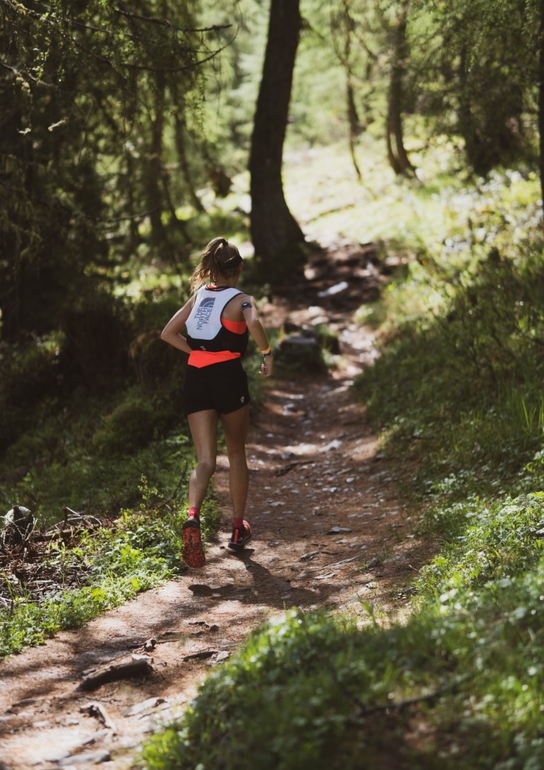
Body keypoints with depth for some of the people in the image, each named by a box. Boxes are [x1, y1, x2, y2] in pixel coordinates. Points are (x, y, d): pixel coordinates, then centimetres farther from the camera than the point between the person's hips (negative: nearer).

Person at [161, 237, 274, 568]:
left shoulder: (200, 294, 15)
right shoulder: (241, 299, 0)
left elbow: (168, 333, 16)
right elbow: (253, 323, -24)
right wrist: (268, 352, -10)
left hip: (196, 379, 3)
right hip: (229, 375, -3)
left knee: (205, 460, 0)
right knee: (237, 453, 16)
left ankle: (193, 515, -29)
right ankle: (238, 529, 23)